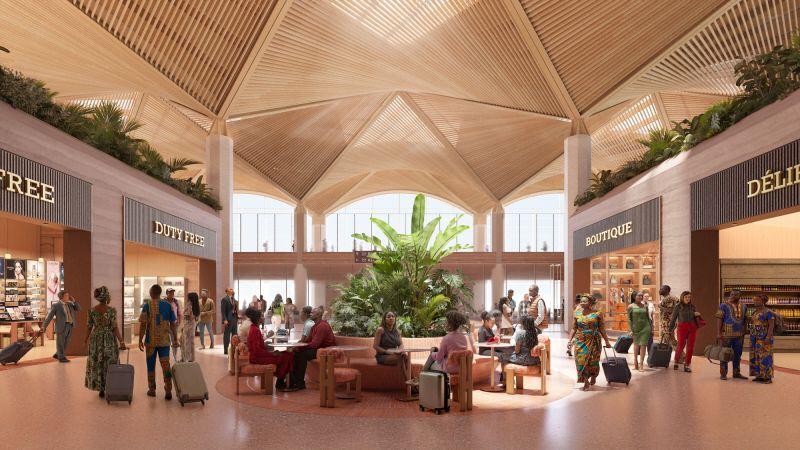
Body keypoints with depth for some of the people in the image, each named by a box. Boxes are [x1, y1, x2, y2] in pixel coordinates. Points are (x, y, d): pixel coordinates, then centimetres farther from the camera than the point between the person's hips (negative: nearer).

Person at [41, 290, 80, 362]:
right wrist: (44, 326, -11)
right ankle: (61, 358, 15)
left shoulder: (69, 304, 15)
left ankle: (57, 355, 30)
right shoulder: (56, 305, -3)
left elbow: (78, 309, 12)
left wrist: (73, 301, 2)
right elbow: (49, 316, -6)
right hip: (61, 326, -6)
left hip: (70, 326, 6)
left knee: (66, 343, 13)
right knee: (60, 343, 4)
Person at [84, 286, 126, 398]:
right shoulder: (112, 310, -12)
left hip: (96, 339, 3)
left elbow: (90, 327, 2)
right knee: (109, 365, 8)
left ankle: (100, 389, 16)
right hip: (109, 339, -3)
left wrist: (87, 339, 18)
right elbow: (114, 328, -16)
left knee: (97, 364, 13)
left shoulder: (92, 310, -2)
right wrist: (121, 341, -13)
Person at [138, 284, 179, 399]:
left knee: (151, 366, 12)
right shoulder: (168, 305, 2)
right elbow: (173, 324, 4)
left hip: (151, 341, -2)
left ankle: (152, 390, 20)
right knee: (166, 365, 2)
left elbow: (143, 324, -9)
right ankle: (168, 391, -3)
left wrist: (140, 340, -2)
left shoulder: (147, 305, -6)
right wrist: (175, 339, 10)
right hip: (165, 340, 2)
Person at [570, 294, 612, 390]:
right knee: (581, 360, -6)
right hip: (580, 341, 2)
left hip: (593, 341, -1)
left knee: (593, 360, 4)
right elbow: (574, 329, 7)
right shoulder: (577, 314, 5)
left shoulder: (597, 314, -1)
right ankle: (586, 381, 5)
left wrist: (607, 341, 2)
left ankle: (593, 377, 33)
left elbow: (601, 329, 2)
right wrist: (570, 340, 0)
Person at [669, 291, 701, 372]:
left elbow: (696, 316, 23)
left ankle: (687, 365, 10)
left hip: (692, 327, 4)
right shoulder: (678, 306, 2)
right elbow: (673, 318, 4)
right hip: (682, 327, -3)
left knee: (690, 346, 2)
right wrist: (671, 329, 5)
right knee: (681, 345, -7)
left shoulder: (692, 306, 12)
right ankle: (676, 361, 16)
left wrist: (697, 314, -1)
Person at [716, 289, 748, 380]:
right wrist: (719, 333, -14)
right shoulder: (724, 305, -5)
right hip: (727, 334, -5)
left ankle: (736, 373, 24)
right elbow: (719, 319, -8)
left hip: (739, 335, 5)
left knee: (737, 355, 12)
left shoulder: (743, 307, 11)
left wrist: (744, 332, 12)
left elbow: (745, 320, 17)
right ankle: (723, 373, 8)